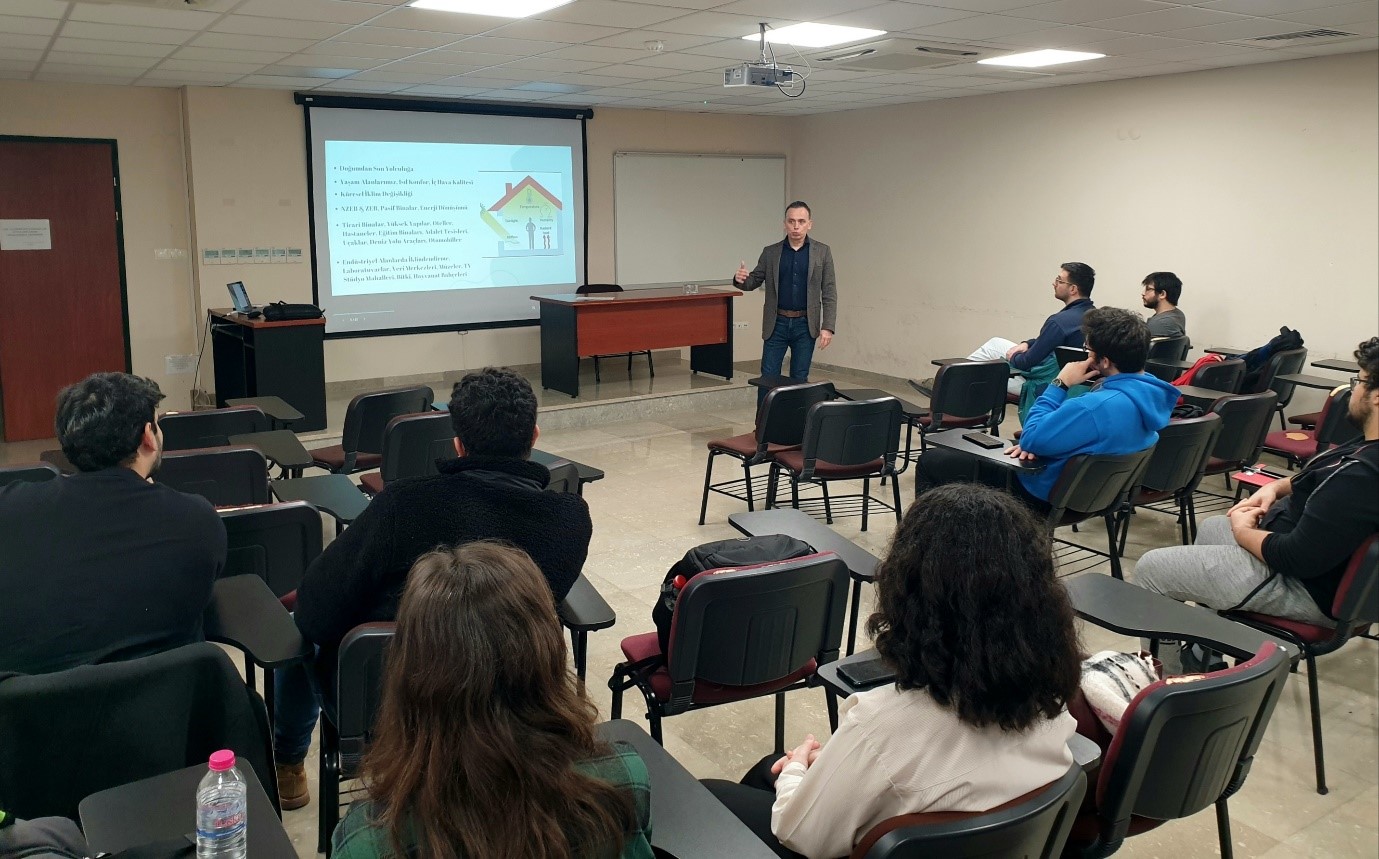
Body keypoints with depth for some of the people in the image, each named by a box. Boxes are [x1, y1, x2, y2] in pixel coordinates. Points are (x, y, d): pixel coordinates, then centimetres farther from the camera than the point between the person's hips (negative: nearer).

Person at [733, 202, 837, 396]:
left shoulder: (822, 252, 1)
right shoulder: (770, 252, 4)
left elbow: (829, 293, -1)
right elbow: (753, 282, 7)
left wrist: (828, 327, -10)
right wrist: (741, 278, -18)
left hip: (805, 325, -1)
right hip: (777, 324, 1)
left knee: (799, 379, 5)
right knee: (768, 379, 0)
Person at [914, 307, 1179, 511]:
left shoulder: (1100, 406, -36)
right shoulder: (1150, 392, -4)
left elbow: (1032, 438, -25)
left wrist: (1060, 384, -18)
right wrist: (1036, 441, -6)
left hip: (1045, 496, -10)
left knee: (930, 461, 3)